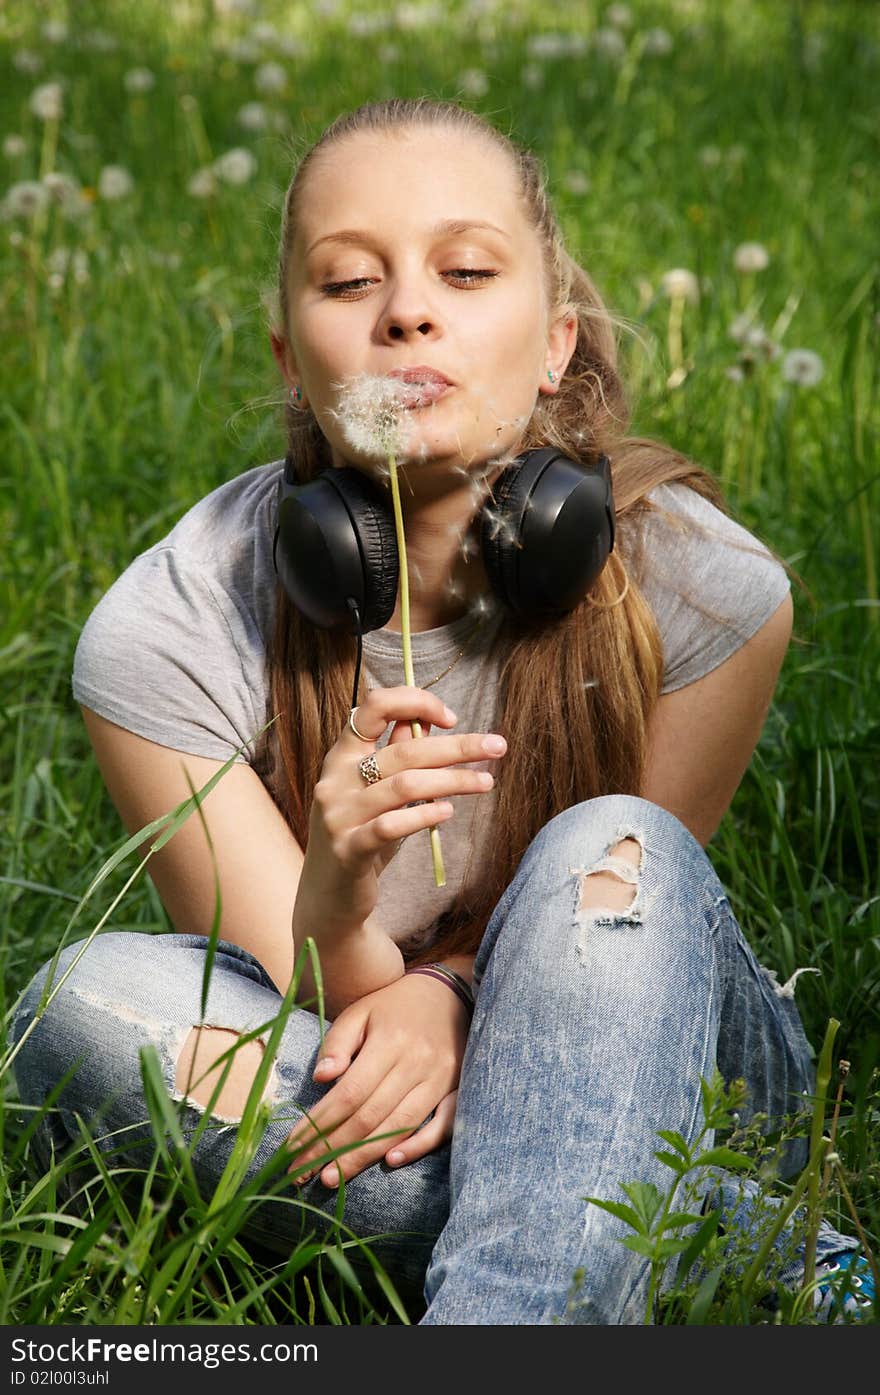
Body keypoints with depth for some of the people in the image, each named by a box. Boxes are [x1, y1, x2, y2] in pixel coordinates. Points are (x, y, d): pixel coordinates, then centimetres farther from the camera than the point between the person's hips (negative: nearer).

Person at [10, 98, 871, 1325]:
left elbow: (618, 916, -7)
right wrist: (337, 891, -41)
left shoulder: (700, 587, -20)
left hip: (655, 1084, -1)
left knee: (611, 851, -29)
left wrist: (447, 990, -29)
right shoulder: (164, 634, -20)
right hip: (336, 1115, 1)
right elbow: (310, 1013, -17)